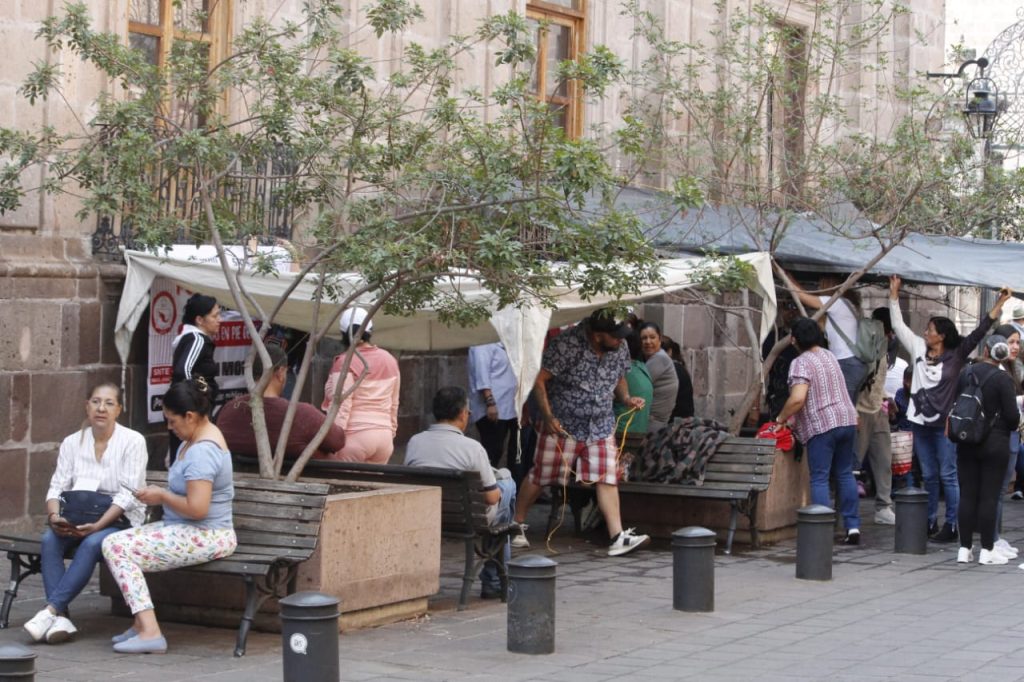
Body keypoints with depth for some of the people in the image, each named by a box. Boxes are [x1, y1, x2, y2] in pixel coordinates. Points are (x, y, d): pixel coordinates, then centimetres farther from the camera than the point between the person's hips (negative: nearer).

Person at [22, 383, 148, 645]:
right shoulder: (72, 443, 7)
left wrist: (97, 525, -25)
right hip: (78, 520, 4)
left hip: (120, 520, -4)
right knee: (49, 538, -27)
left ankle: (51, 610, -36)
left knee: (93, 543, -35)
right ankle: (60, 618, -34)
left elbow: (128, 495, -13)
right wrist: (54, 516, -20)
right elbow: (57, 486, 2)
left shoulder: (133, 441, -6)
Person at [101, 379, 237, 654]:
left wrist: (162, 496, -12)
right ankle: (141, 623, 8)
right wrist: (160, 493, 8)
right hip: (187, 530, 11)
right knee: (119, 541, 8)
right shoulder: (197, 438, 13)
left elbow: (197, 508, -28)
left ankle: (150, 631, -20)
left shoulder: (202, 451, -21)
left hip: (205, 538, -11)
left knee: (116, 547, -17)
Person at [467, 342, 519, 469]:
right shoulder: (483, 346, -8)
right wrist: (490, 402, -26)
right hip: (492, 410, -10)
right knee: (491, 454, -12)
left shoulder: (500, 347, 21)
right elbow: (481, 374, -18)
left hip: (506, 410, 10)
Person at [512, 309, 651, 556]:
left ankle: (618, 537, -8)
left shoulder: (620, 351, -3)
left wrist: (626, 398, -4)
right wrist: (548, 416, -23)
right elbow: (539, 380, -17)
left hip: (601, 427, 5)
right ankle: (516, 525, 27)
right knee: (539, 476, 8)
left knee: (607, 479, -5)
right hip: (563, 425, -4)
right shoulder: (566, 345, -22)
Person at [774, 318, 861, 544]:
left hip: (821, 426, -7)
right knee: (845, 474, 13)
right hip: (846, 420, 7)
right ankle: (853, 526, 11)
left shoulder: (801, 363, -12)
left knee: (819, 479, -3)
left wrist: (781, 419, -8)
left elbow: (797, 399, -24)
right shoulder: (829, 356, 15)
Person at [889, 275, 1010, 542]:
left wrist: (999, 304, -14)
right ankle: (930, 522, 19)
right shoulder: (919, 349, 8)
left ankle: (951, 525, 0)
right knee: (928, 476, 12)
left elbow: (979, 333, -8)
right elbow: (898, 325, 12)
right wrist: (894, 294, 12)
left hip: (944, 425, -5)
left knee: (948, 475, -3)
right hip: (921, 423, 5)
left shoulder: (956, 356, -4)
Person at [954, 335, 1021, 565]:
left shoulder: (965, 374, 1)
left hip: (966, 443, 4)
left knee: (967, 495, 7)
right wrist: (1012, 427, 9)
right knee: (989, 497, 0)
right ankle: (987, 550, 3)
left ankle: (965, 548, 10)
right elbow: (1012, 415, -13)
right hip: (994, 444, -4)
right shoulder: (1003, 379, -13)